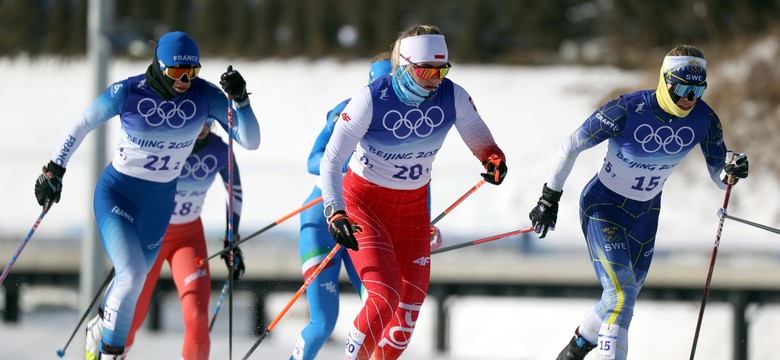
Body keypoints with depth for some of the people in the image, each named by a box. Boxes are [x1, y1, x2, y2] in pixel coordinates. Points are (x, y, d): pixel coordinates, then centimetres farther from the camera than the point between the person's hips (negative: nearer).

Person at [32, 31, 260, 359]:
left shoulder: (205, 95, -14)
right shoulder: (128, 92, -21)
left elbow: (251, 141, -15)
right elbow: (83, 124, -5)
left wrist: (240, 99, -31)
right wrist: (54, 169, -4)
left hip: (159, 203, 4)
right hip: (116, 193, -4)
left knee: (133, 279, 22)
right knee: (132, 274, -23)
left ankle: (100, 330, 52)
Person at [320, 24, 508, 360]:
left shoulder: (452, 96, -14)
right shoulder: (371, 99, -25)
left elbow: (476, 134, 4)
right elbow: (331, 161, -23)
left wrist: (493, 156, -20)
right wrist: (335, 213, -37)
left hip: (412, 209, 5)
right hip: (364, 205, -5)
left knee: (409, 307, 5)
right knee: (385, 295, -21)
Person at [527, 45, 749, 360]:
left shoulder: (704, 119, -15)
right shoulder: (628, 110, -28)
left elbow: (719, 177, -6)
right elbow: (572, 145, -15)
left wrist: (733, 169, -31)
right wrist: (550, 197, -8)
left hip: (645, 213, 6)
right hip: (604, 206, -6)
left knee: (624, 298, 17)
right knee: (622, 294, -22)